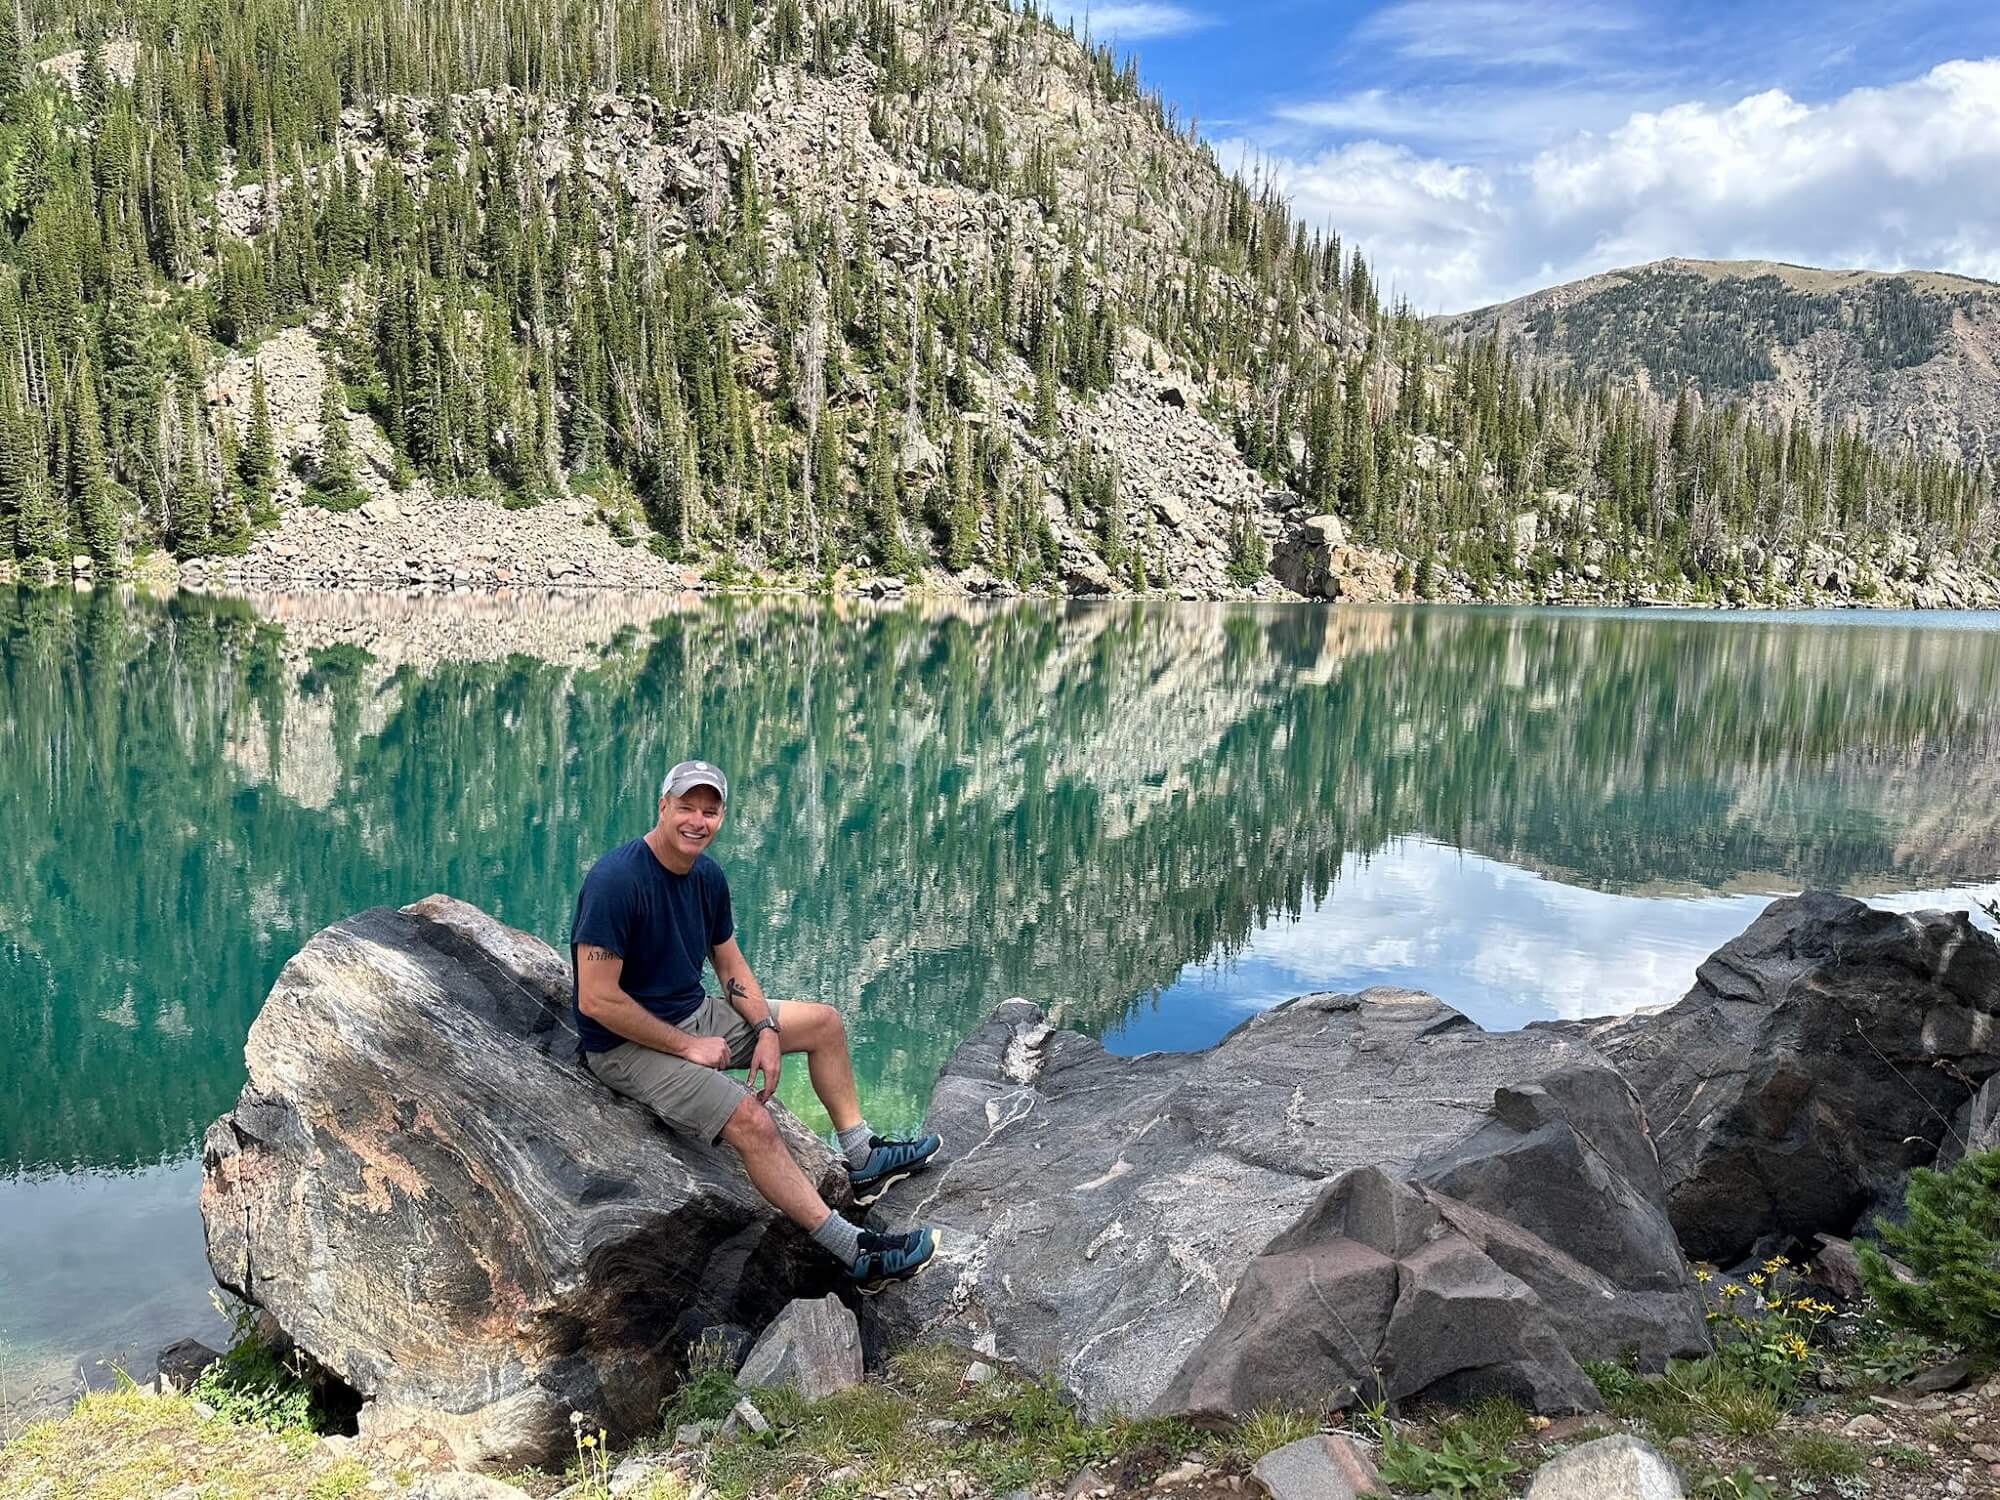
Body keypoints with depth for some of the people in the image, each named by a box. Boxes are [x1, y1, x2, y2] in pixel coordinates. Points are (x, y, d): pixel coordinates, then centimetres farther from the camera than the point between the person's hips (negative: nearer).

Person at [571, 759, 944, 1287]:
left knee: (824, 1022, 11)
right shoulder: (616, 881, -26)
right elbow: (597, 999, -27)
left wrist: (767, 1032, -5)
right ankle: (857, 1253, -18)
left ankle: (863, 1158, 21)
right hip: (629, 1044, -9)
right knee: (752, 1122, -27)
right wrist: (687, 1046, -20)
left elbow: (731, 965, 11)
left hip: (694, 1015, 9)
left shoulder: (707, 875, 1)